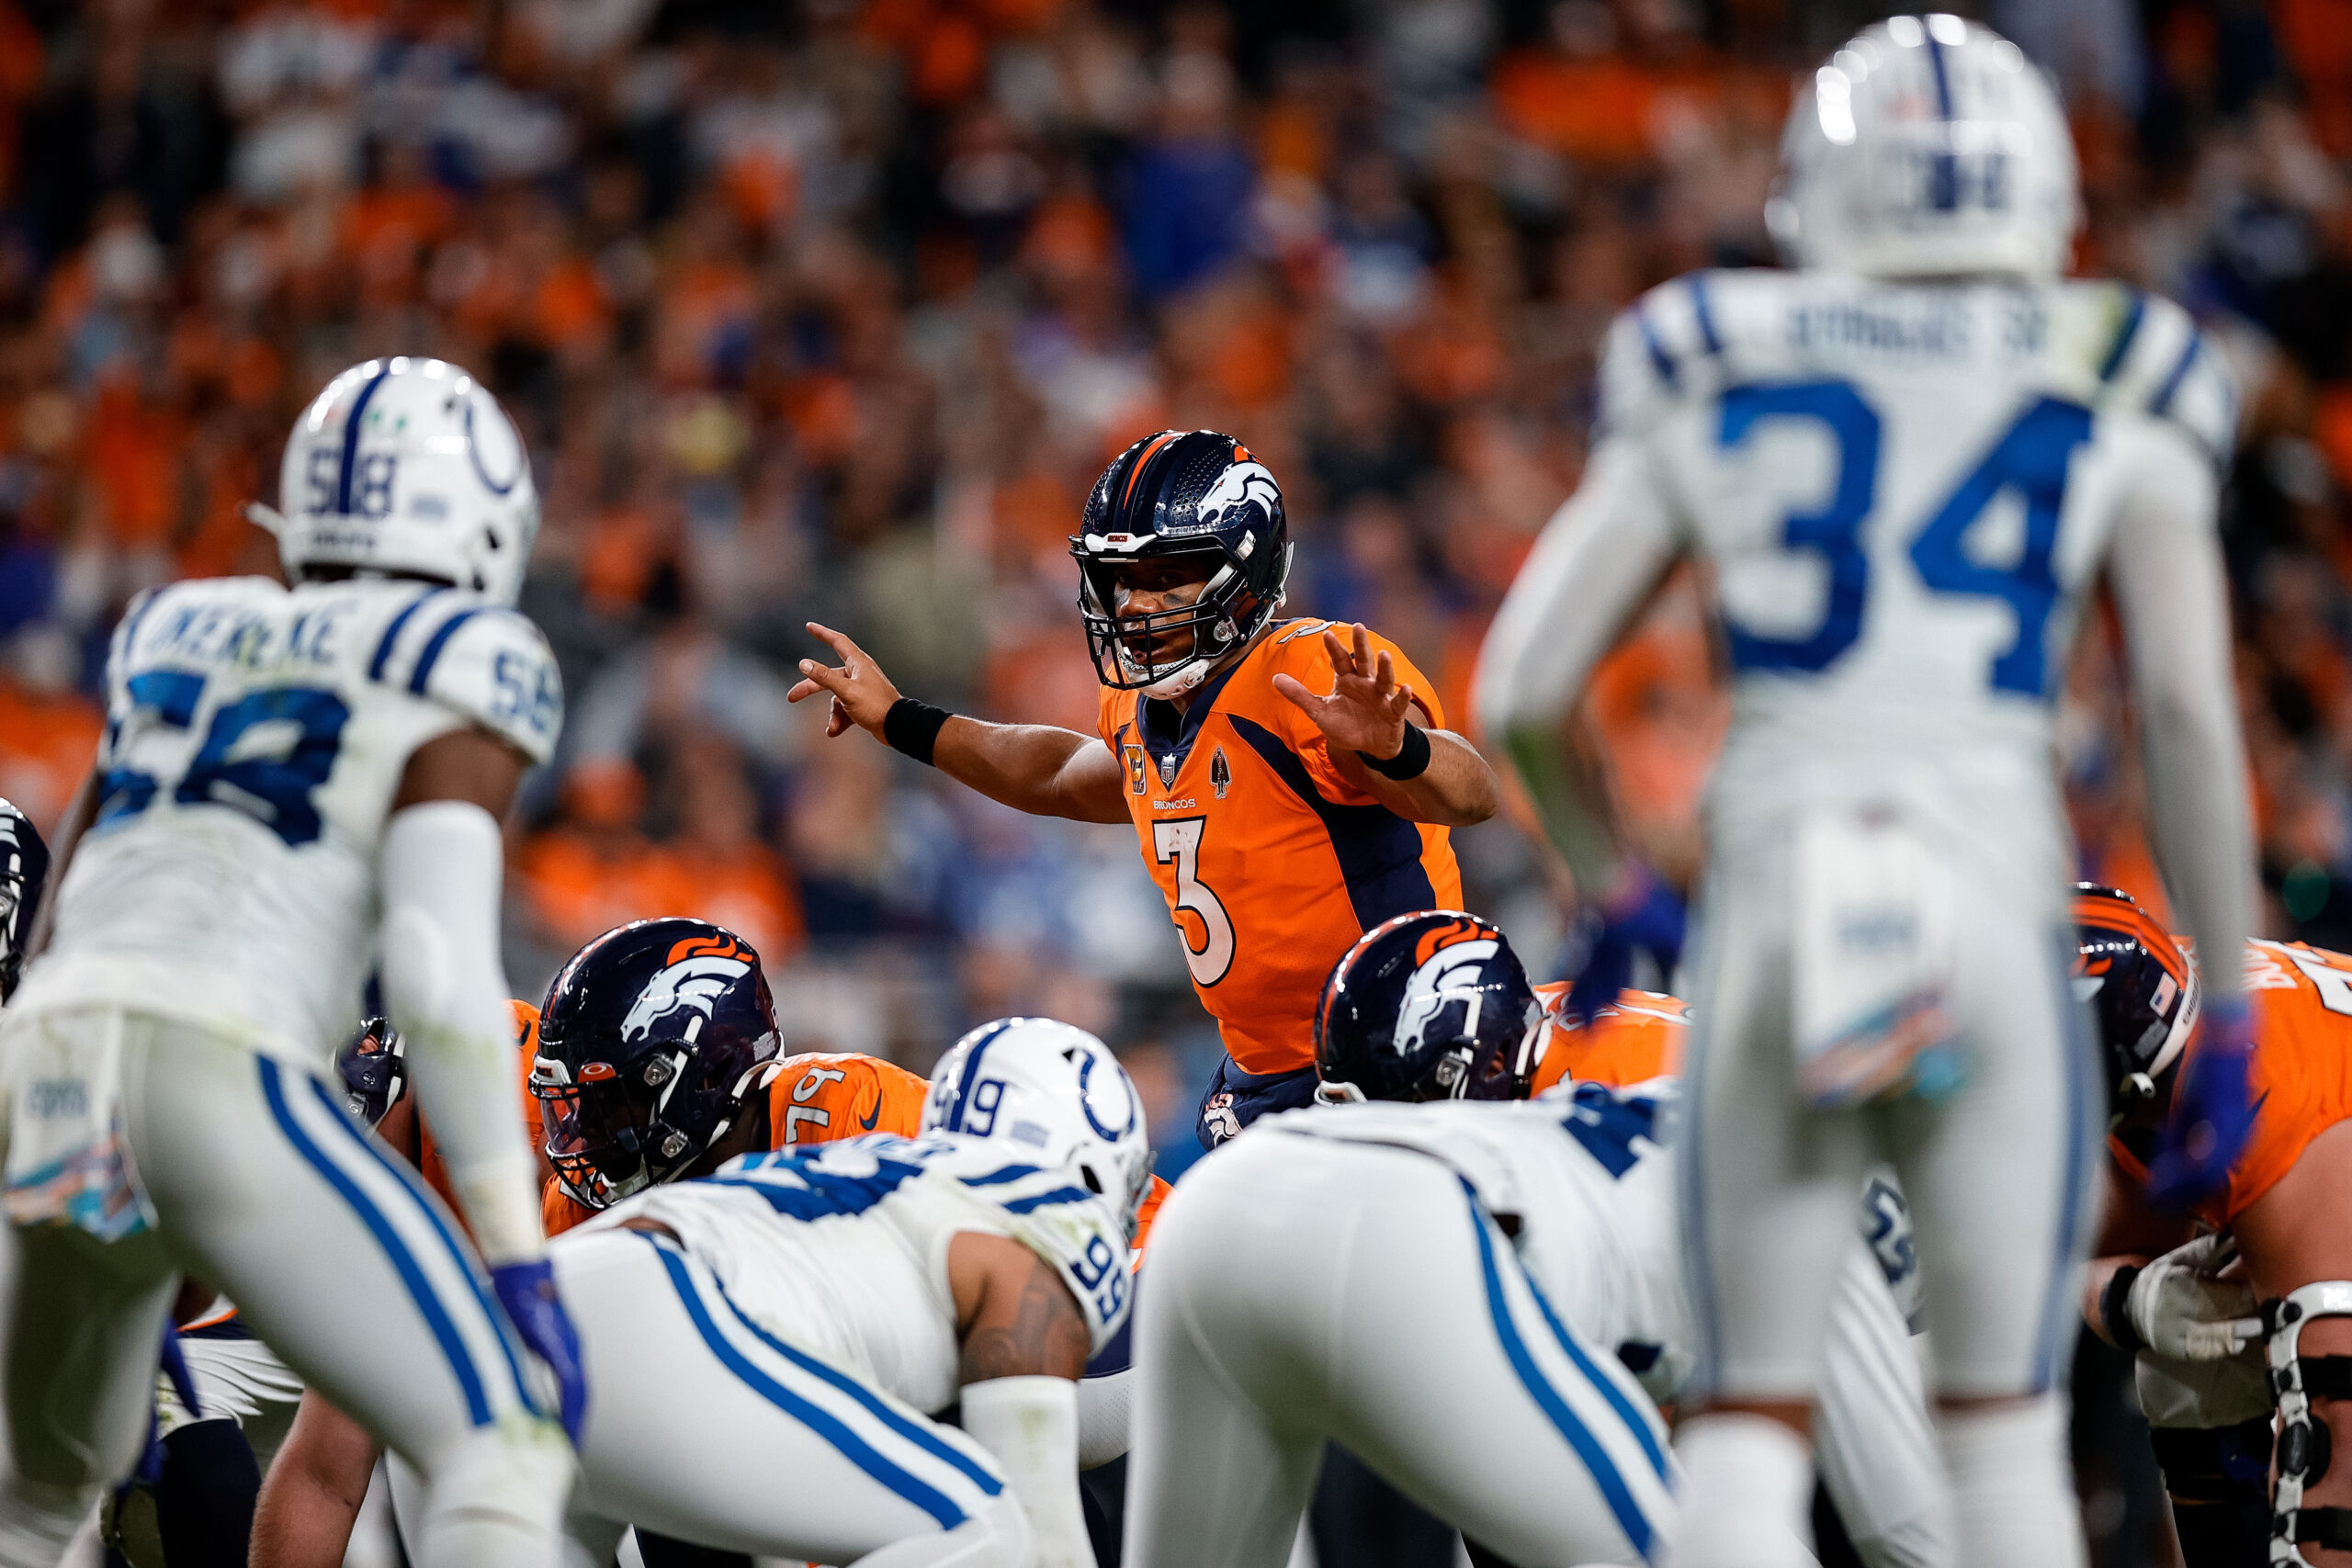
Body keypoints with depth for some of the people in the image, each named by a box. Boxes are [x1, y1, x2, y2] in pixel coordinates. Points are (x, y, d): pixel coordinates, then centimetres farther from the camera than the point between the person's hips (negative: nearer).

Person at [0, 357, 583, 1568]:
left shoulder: (175, 637, 26)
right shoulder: (459, 675, 6)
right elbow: (440, 968, -7)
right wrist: (521, 1262, -6)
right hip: (214, 1085, -7)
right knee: (505, 1458, -6)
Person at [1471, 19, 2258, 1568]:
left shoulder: (1714, 385, 12)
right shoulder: (2116, 395, 9)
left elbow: (1522, 693, 9)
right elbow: (2190, 711, 1)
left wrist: (1613, 886, 26)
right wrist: (2226, 1016, 6)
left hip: (1770, 899, 1)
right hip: (1996, 896, -1)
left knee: (1749, 1423, 9)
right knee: (2006, 1425, 9)